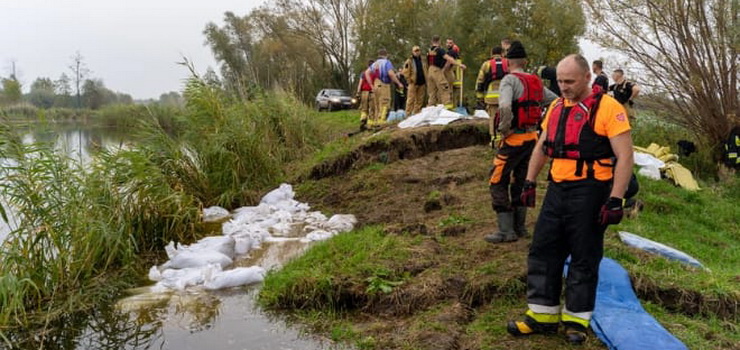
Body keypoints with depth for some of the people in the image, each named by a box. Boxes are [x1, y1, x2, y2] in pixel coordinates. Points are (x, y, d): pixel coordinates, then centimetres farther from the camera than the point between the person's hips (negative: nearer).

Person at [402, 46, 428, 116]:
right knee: (411, 99, -9)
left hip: (422, 83, 5)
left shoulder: (423, 61, 16)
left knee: (420, 100, 5)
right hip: (413, 83, -5)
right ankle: (408, 114, -7)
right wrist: (409, 80, -10)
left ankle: (417, 113, 11)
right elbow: (405, 72, -5)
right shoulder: (409, 61, 0)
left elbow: (427, 70, 23)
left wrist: (426, 80, 12)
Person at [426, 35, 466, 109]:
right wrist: (459, 64, -21)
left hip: (430, 71, 7)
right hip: (437, 71, -7)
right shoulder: (439, 50, -9)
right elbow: (448, 58, -19)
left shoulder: (429, 50, 12)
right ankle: (448, 106, -15)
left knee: (432, 92, 11)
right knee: (445, 90, -7)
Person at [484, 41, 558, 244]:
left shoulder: (510, 80, -12)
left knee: (498, 182, -1)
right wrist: (540, 124, 14)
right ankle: (519, 227, 23)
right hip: (532, 138, 7)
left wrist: (503, 131, -16)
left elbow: (505, 107, -30)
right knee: (520, 181, 17)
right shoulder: (536, 82, 10)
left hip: (514, 139, -7)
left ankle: (506, 231, -3)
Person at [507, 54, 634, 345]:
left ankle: (576, 318, 19)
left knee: (584, 258, 4)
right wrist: (530, 182, 16)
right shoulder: (556, 107, 11)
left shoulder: (608, 108, -10)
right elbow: (541, 148, 20)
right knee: (543, 250, 9)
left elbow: (624, 156, -13)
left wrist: (615, 200, -18)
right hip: (557, 190, 7)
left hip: (589, 193, -7)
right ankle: (543, 314, 20)